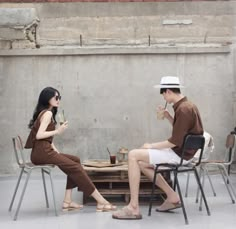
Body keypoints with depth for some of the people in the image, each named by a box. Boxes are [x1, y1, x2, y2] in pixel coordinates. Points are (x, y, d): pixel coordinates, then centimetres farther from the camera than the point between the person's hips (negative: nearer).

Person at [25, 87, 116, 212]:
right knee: (75, 167, -10)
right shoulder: (47, 113, -9)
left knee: (75, 160, 6)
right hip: (42, 152, -9)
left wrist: (56, 150, 5)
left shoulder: (45, 113, 20)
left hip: (45, 150, 9)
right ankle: (100, 201, -7)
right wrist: (58, 131, -16)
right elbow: (39, 135, -20)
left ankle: (67, 202, -2)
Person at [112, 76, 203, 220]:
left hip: (179, 154, -10)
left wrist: (152, 146, -12)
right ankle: (172, 197, 15)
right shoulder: (186, 105, 12)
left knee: (133, 156, -14)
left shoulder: (183, 109, -19)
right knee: (142, 163, 19)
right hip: (180, 151, 10)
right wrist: (168, 117, 8)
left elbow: (175, 141, -22)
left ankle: (134, 207, -14)